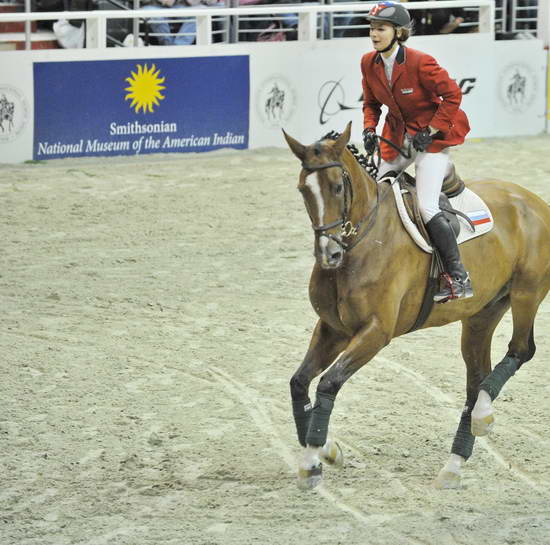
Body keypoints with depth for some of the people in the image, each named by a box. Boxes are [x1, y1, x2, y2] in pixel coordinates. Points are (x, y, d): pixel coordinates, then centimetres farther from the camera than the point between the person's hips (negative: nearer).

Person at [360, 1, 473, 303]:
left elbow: (452, 95, -17)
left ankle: (460, 279, -18)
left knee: (427, 207, -20)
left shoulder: (420, 63, -23)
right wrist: (369, 128, -5)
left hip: (432, 136, -8)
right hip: (398, 136, 8)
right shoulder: (369, 63, -3)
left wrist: (430, 132, -18)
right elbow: (371, 102, 13)